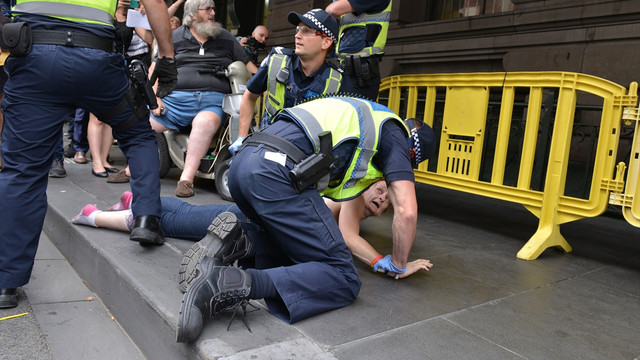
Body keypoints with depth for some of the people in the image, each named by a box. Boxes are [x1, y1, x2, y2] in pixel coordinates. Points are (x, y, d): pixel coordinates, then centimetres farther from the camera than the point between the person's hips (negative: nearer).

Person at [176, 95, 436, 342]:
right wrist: (398, 265, 19)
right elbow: (407, 212, 2)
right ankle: (238, 284, -23)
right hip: (279, 172, -9)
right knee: (343, 279, -4)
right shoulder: (394, 135, 11)